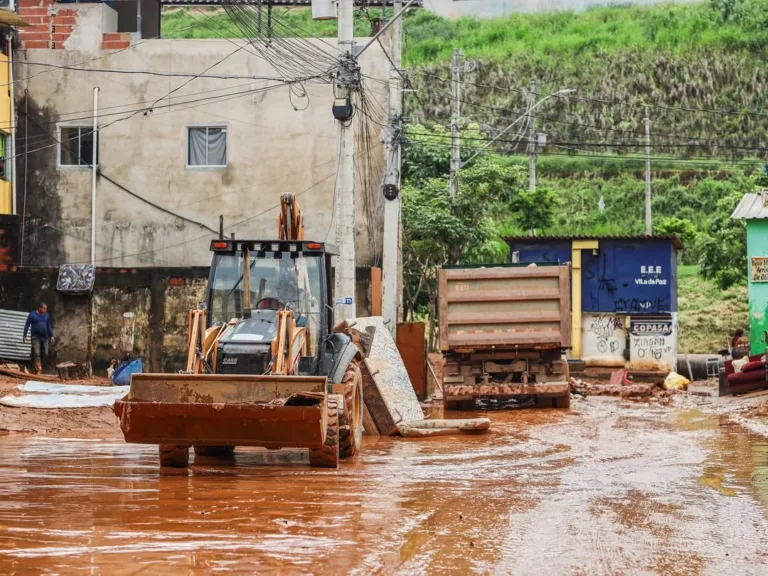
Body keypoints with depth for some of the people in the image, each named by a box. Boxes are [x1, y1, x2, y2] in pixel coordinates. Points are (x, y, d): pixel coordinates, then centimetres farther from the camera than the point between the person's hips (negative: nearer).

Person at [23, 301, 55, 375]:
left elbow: (49, 326, 18)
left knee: (44, 353, 2)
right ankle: (38, 370, -13)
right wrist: (25, 336, -7)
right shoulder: (32, 315, -3)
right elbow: (27, 326, -2)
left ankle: (39, 367, 19)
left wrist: (51, 336, 13)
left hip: (44, 337, 4)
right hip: (35, 337, -4)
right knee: (36, 353, -12)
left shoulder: (46, 315, 9)